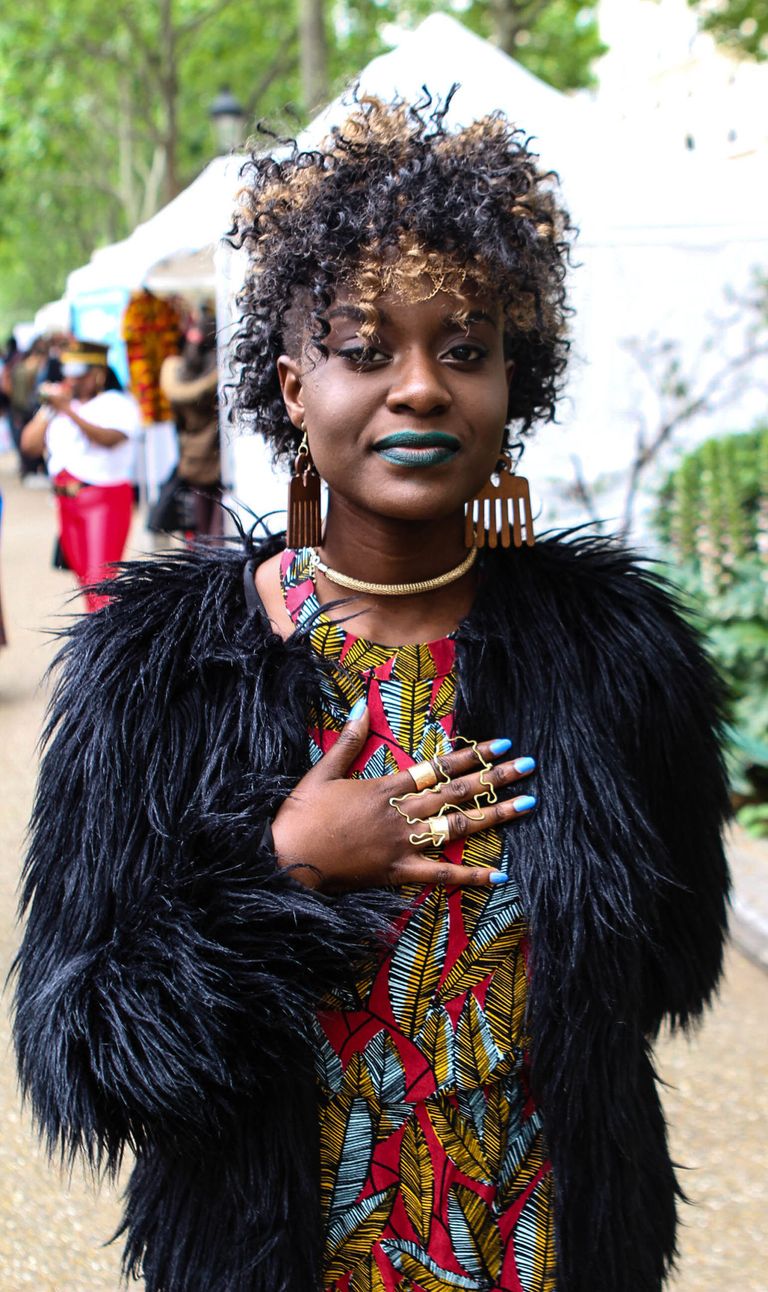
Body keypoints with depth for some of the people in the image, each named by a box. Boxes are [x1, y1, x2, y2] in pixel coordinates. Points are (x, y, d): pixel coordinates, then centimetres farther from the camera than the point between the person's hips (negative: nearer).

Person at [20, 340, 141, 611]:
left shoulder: (117, 404, -4)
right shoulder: (58, 405, 15)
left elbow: (109, 438, -25)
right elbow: (29, 445, 8)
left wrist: (68, 410, -32)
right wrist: (48, 411, -3)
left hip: (106, 500, -7)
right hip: (68, 502, 7)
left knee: (99, 577, -15)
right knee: (85, 578, 11)